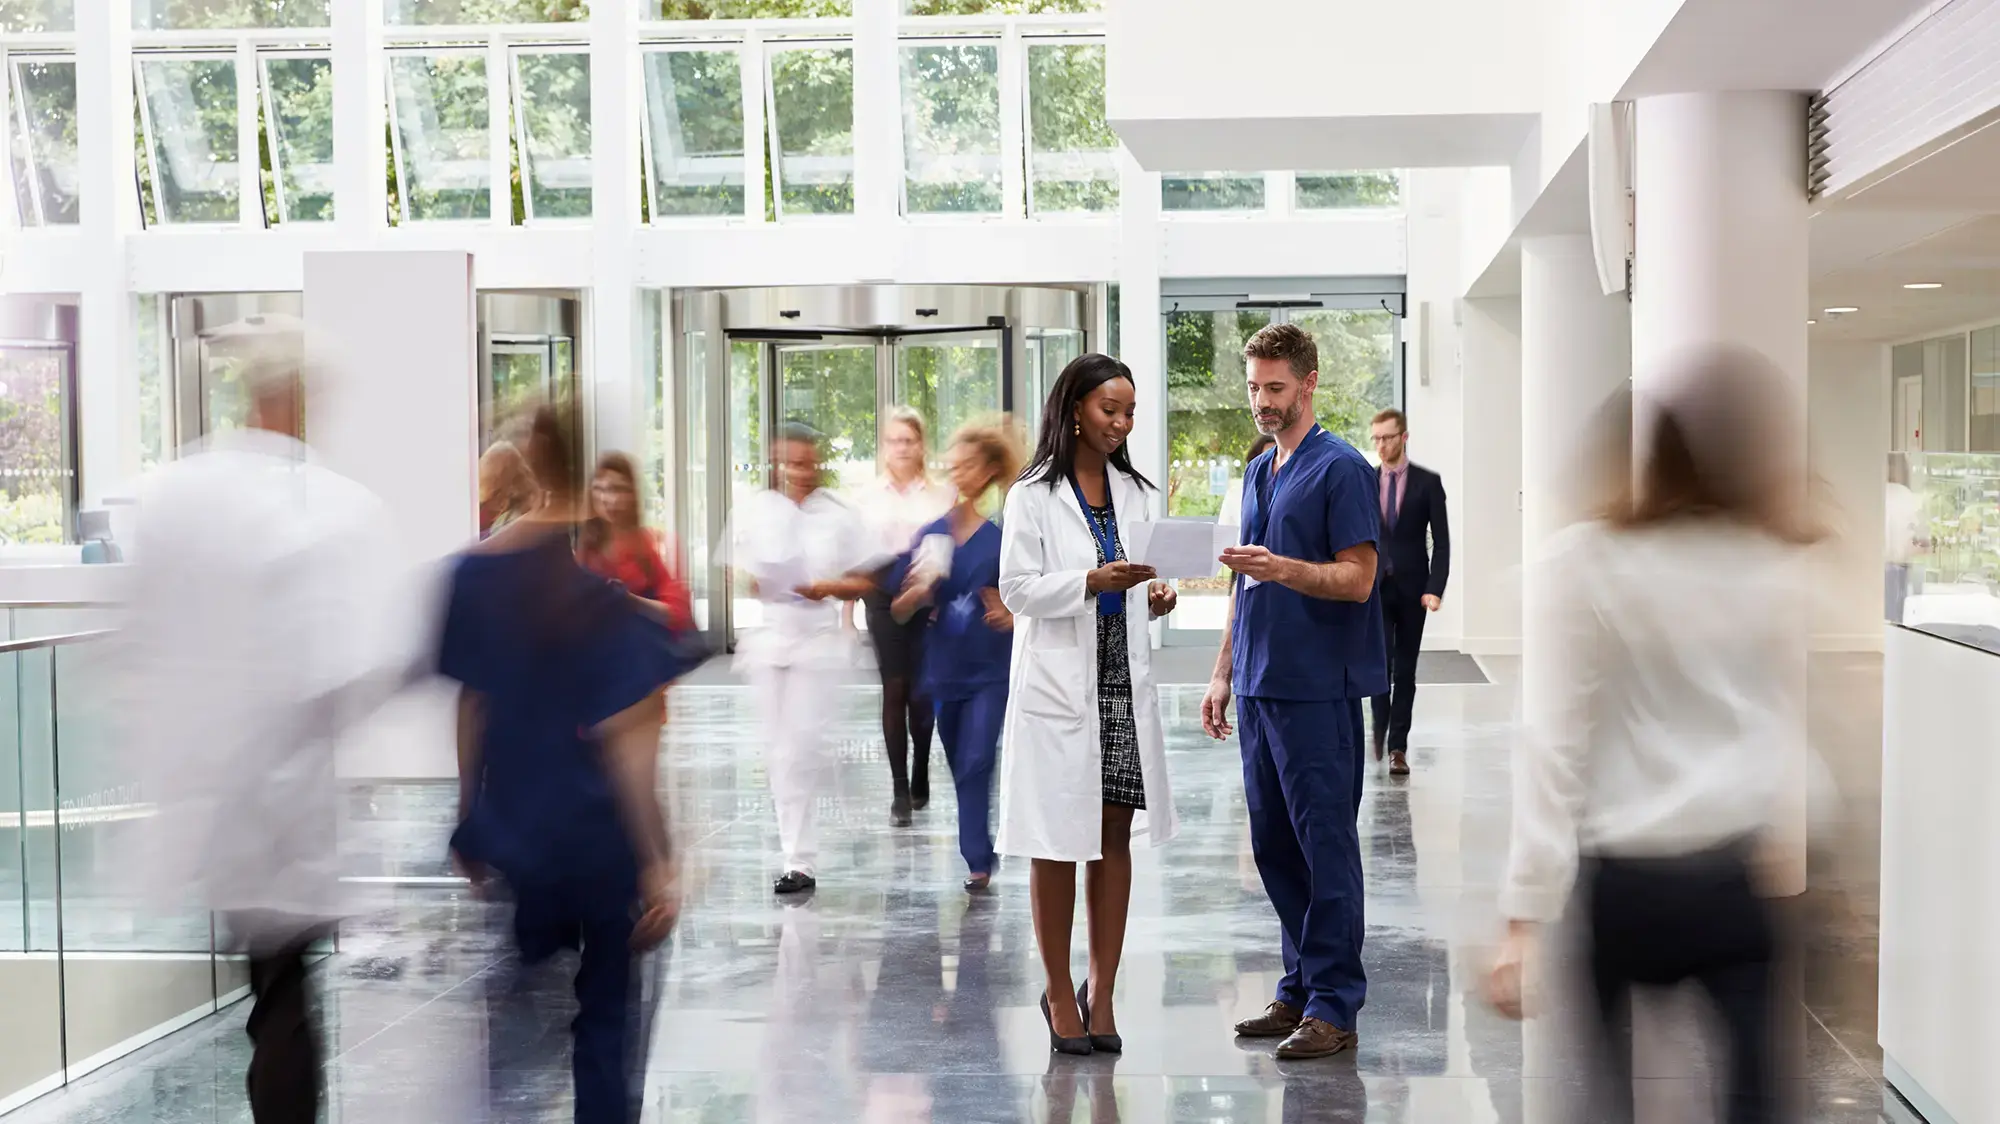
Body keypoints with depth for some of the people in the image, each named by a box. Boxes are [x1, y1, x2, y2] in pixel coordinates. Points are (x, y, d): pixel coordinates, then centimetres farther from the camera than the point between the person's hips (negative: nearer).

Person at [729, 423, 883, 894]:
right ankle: (799, 857, 17)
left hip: (818, 638, -3)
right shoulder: (754, 511, 8)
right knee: (779, 748, 5)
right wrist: (754, 583, -9)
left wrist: (830, 587, -15)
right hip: (768, 638, 3)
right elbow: (739, 572, 13)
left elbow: (865, 582, 3)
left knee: (799, 745, -8)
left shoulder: (839, 516, 1)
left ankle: (799, 860, -1)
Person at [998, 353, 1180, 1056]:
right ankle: (1059, 993, 12)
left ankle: (1101, 991, 14)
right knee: (1060, 844, 1)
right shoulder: (1034, 495, -4)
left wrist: (1154, 595, -1)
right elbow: (1017, 589, -9)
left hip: (1124, 681, 5)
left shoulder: (1132, 492, 13)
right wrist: (1091, 582, -22)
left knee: (1116, 837, 6)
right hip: (1059, 686, -5)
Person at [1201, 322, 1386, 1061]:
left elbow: (1357, 580, -16)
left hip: (1319, 692, -9)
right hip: (1261, 688, 9)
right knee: (1274, 847, 11)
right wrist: (1223, 672, 17)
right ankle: (1301, 988, 20)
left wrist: (1281, 569, -29)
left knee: (1326, 846, -4)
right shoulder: (1257, 474, 16)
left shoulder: (1341, 469, -10)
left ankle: (1334, 1006, 2)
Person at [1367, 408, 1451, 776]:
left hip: (1412, 588, -1)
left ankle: (1397, 746, 10)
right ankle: (1380, 725, 10)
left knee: (1405, 668, 4)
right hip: (1374, 586, 1)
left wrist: (1435, 588, -13)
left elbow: (1441, 541, -2)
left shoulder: (1428, 482, 0)